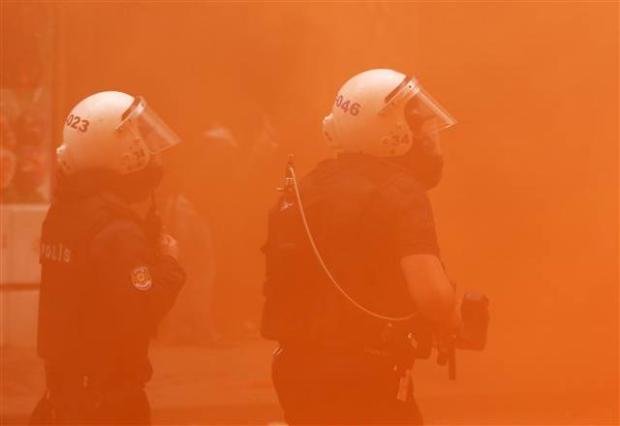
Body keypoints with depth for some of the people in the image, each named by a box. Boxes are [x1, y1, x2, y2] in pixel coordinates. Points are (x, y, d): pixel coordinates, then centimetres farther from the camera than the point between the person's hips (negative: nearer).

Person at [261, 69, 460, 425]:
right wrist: (450, 323, -4)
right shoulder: (399, 191, -13)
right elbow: (432, 294, -24)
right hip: (365, 382, -8)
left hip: (298, 372, 8)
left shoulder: (302, 191, 11)